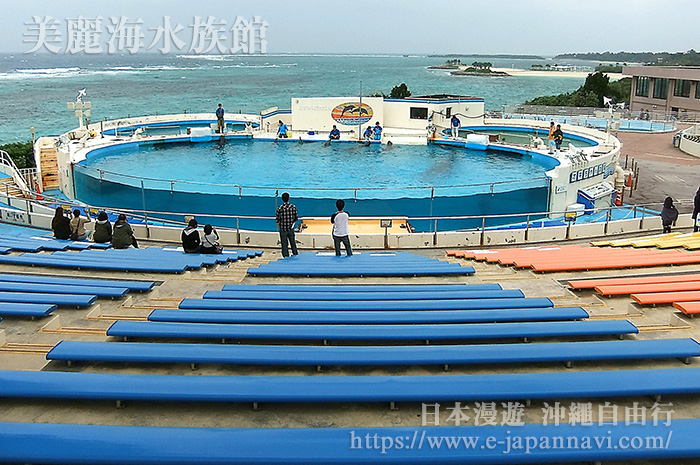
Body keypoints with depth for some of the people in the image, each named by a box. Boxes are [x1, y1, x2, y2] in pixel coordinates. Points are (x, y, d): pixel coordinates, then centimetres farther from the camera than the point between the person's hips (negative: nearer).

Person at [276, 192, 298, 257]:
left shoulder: (279, 208, -14)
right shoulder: (293, 207, -7)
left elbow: (277, 220, -9)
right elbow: (296, 218, 1)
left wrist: (280, 226, 9)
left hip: (283, 229, -2)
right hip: (291, 229, 2)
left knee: (284, 244, 9)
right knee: (293, 243, 19)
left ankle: (286, 256, 15)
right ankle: (295, 254, 32)